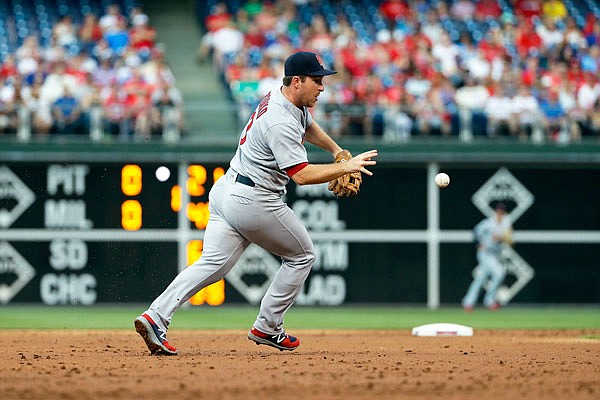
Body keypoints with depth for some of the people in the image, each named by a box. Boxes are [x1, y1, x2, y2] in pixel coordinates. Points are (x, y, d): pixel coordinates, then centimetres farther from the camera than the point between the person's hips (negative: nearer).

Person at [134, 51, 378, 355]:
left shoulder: (285, 99, 9)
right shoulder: (281, 123, -22)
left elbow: (308, 127, 31)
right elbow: (301, 175, -28)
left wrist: (336, 150, 19)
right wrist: (345, 167, -21)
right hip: (253, 201, -9)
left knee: (214, 263, 0)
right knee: (302, 256, 10)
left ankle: (156, 316, -15)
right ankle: (267, 328, 15)